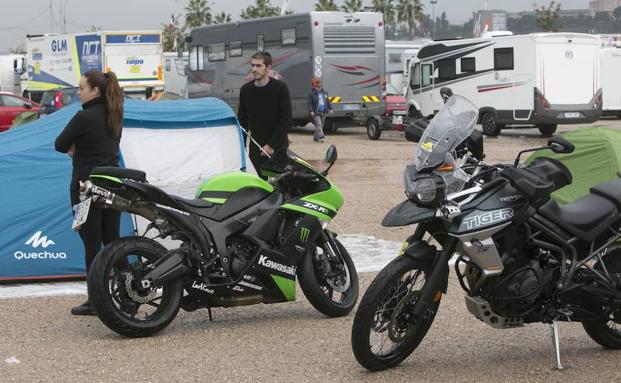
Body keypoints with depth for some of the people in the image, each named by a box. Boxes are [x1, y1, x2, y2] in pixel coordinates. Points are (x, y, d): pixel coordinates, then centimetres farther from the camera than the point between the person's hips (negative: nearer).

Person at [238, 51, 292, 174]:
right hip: (255, 149, 3)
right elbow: (242, 120, 12)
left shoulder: (280, 88, -7)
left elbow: (286, 120, -9)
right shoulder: (246, 90, 5)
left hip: (277, 149, -3)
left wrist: (272, 145, -13)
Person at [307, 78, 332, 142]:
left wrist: (330, 108, 14)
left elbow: (328, 101, 20)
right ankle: (321, 136, -28)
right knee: (318, 125, -17)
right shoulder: (311, 94, -6)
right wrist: (311, 111, -17)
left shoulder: (324, 93, 11)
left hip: (323, 112, 6)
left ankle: (316, 137, 21)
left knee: (321, 125, 10)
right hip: (316, 113, -6)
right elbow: (309, 103, -8)